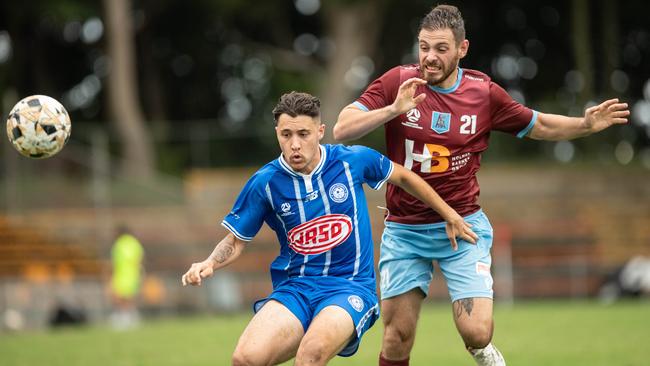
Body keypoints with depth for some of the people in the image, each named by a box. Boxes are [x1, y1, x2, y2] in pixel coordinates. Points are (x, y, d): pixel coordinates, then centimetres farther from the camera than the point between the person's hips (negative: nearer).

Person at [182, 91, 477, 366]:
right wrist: (209, 264, -12)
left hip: (351, 286, -2)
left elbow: (403, 177, 16)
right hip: (294, 288, 2)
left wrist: (450, 216, 25)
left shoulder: (353, 161, -3)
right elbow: (236, 241, 9)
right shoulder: (265, 182, -2)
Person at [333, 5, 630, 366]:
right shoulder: (398, 81, -6)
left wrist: (586, 124, -4)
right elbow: (342, 130, -12)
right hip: (404, 229, 0)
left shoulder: (484, 92, -2)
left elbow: (539, 126, 13)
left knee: (476, 333, -14)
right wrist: (393, 110, -26)